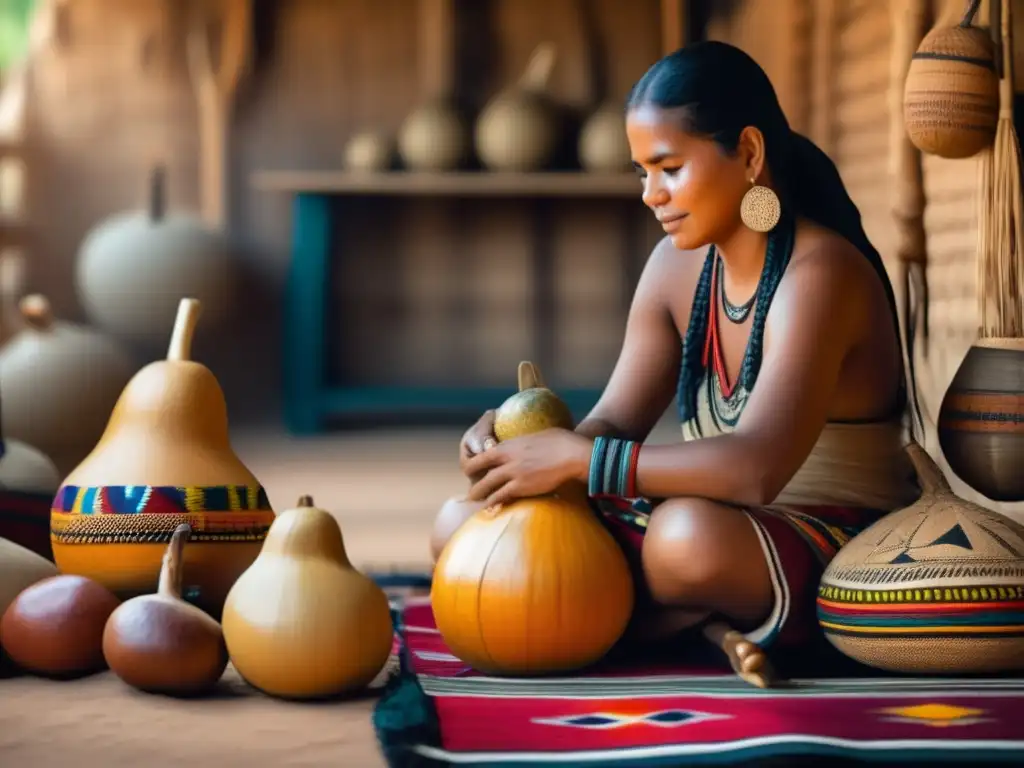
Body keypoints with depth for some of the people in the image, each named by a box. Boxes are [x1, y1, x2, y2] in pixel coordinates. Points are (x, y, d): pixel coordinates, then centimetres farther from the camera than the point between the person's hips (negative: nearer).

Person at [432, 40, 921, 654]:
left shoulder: (817, 272, -20)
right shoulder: (678, 265, 5)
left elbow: (755, 468, -33)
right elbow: (615, 423, 6)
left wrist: (577, 457, -31)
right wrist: (523, 445, -17)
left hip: (839, 552, -8)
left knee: (692, 535, -42)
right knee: (462, 525, -3)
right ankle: (707, 625, -11)